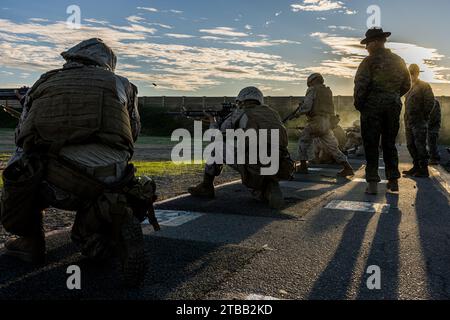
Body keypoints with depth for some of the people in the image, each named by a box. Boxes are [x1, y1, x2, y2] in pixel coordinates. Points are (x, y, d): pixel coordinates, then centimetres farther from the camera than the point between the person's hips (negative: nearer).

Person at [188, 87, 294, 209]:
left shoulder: (238, 114, 13)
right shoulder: (273, 113, 26)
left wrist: (213, 122, 46)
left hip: (255, 169, -5)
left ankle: (206, 186, 27)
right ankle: (270, 190, 9)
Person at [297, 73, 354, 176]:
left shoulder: (313, 90, -2)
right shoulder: (328, 91, 19)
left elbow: (306, 107, -10)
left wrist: (300, 112, 9)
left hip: (317, 122, -6)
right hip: (329, 123, 6)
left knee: (304, 140, 11)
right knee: (332, 147, 12)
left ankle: (303, 166, 9)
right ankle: (348, 168, 6)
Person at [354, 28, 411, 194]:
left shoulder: (369, 61, -9)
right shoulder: (399, 61, 9)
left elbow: (361, 86, -14)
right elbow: (407, 85, 13)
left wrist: (358, 104, -2)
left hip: (372, 107, -5)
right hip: (394, 107, 5)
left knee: (371, 145, 0)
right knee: (389, 144, 14)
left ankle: (373, 183, -2)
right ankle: (393, 180, 16)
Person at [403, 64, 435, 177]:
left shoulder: (424, 86, -4)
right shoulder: (409, 88, 18)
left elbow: (430, 103, -11)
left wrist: (424, 116, -11)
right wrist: (407, 119, 13)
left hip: (419, 122, -8)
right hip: (409, 122, 8)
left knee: (420, 145, -7)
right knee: (411, 145, 10)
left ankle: (424, 170, -2)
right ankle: (416, 167, 19)